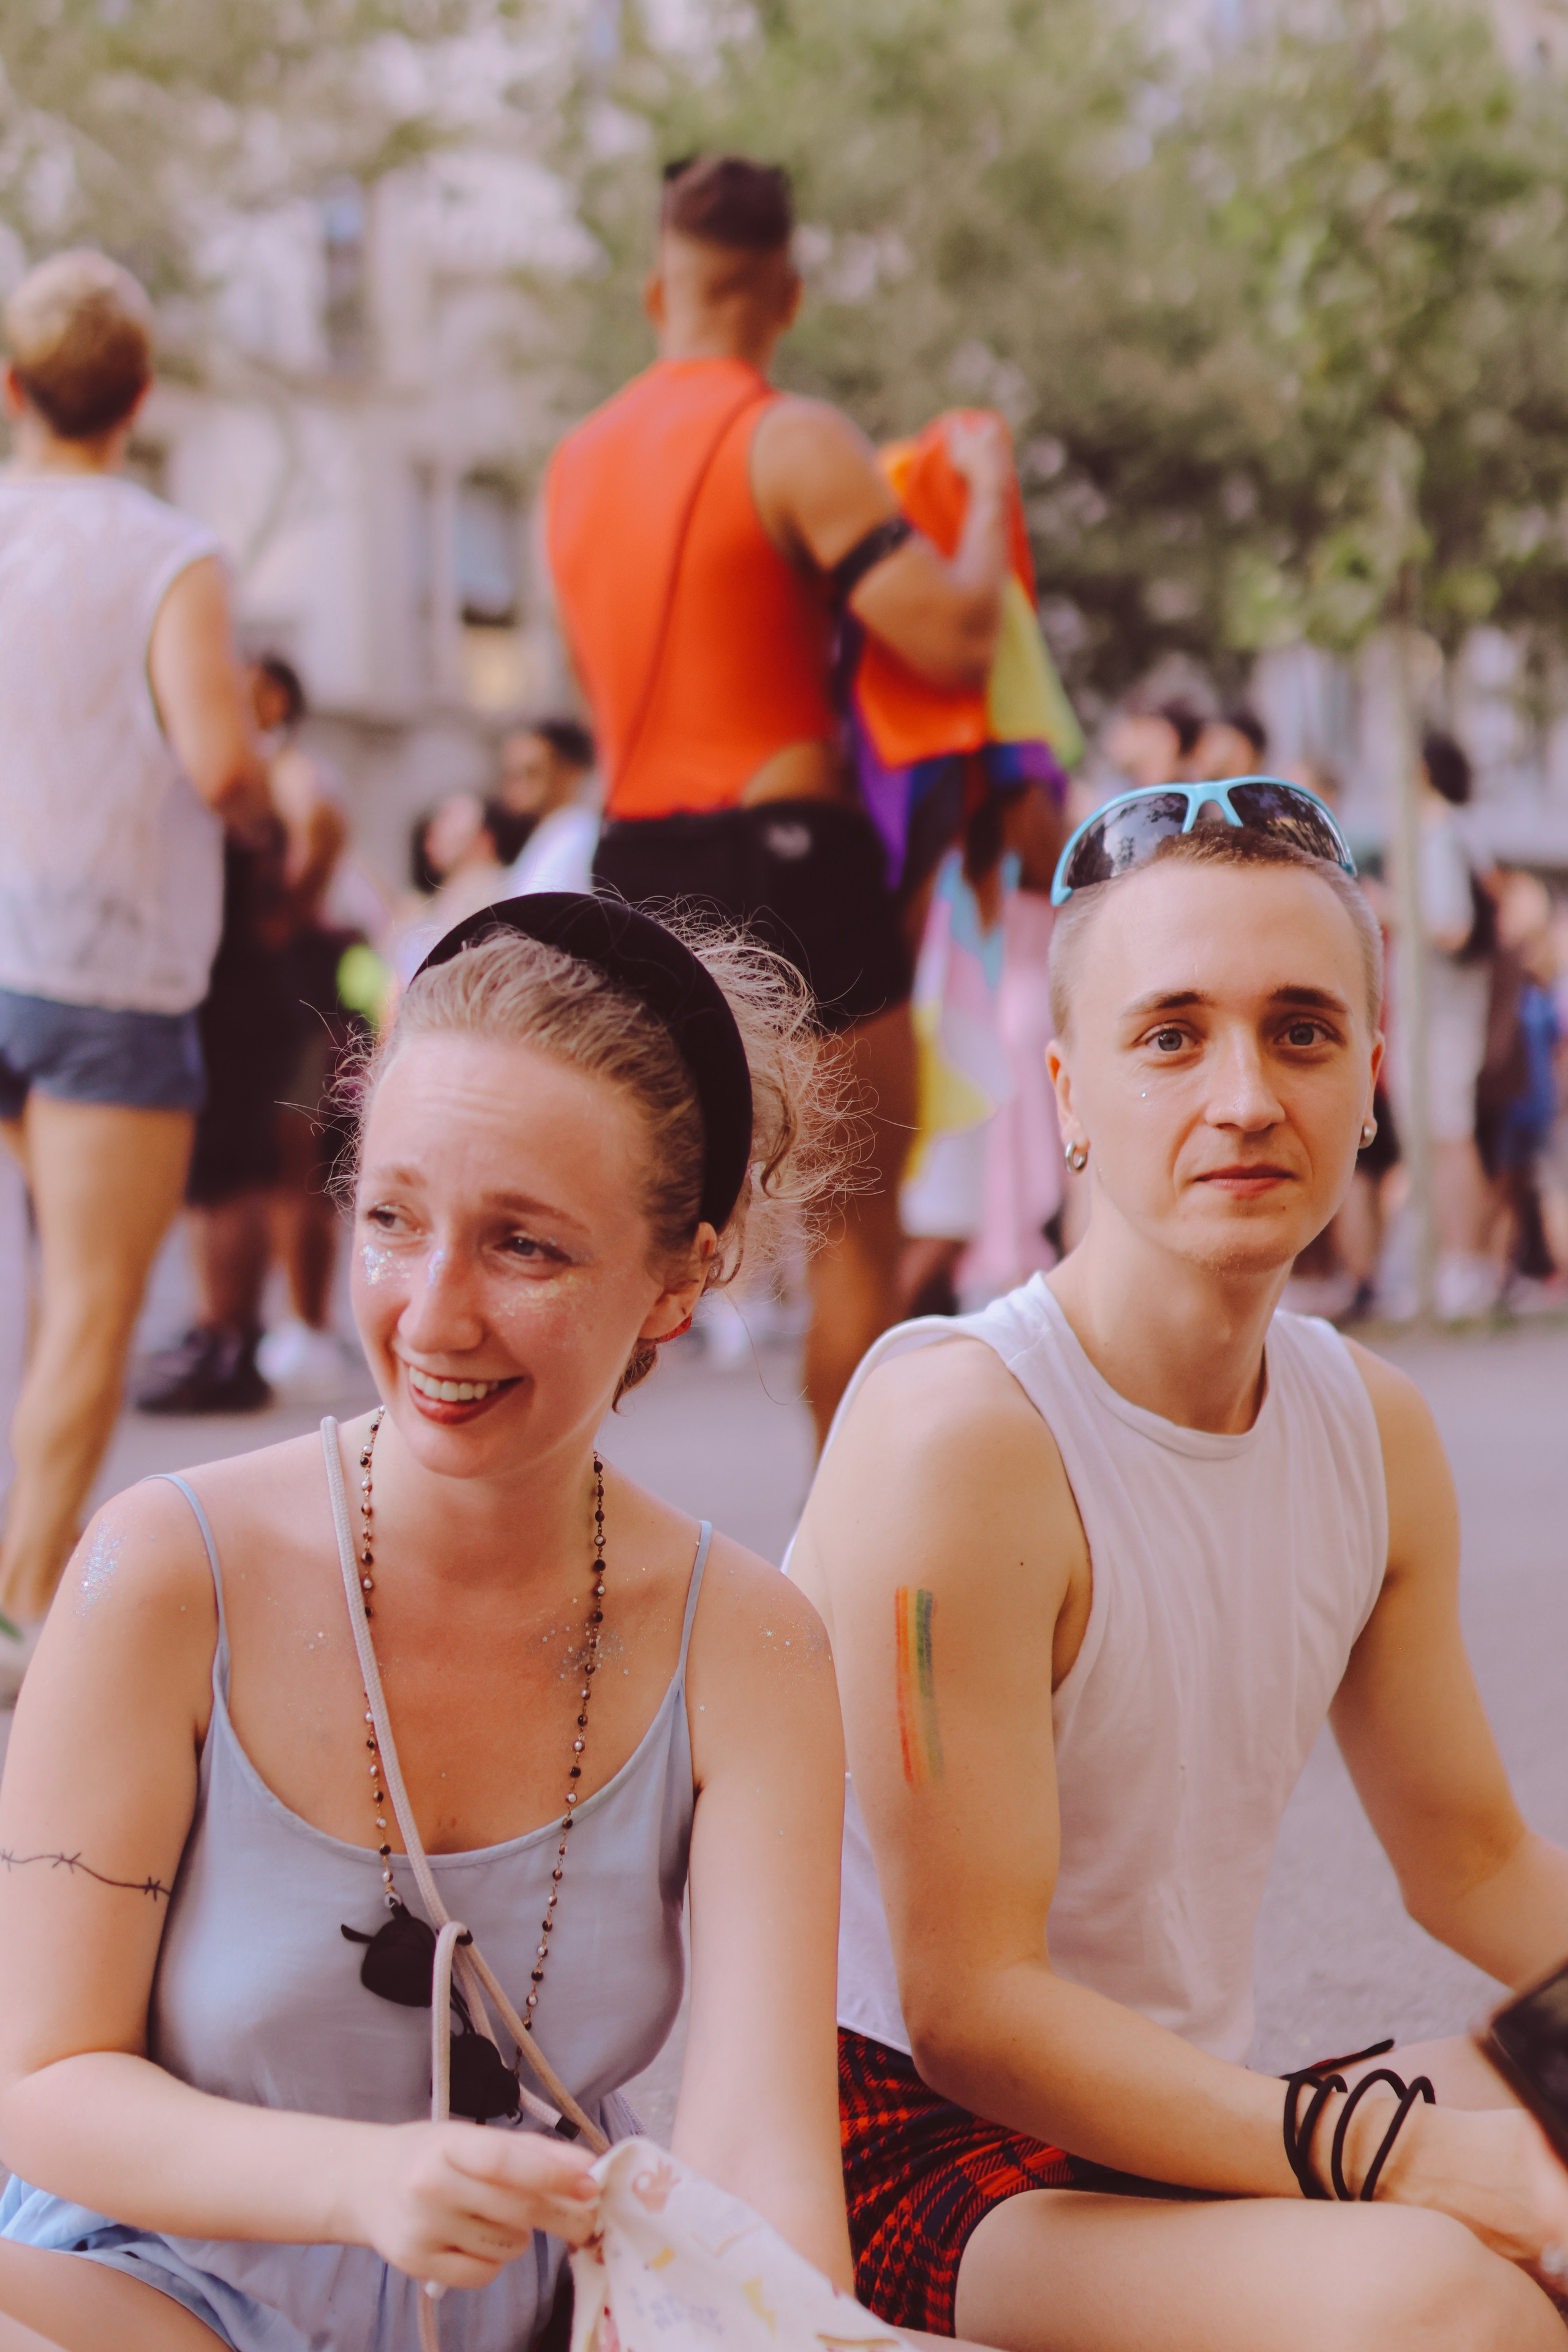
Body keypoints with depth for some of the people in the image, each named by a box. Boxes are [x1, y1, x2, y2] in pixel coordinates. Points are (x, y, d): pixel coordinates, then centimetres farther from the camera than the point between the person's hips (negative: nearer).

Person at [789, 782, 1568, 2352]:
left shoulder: (1375, 1429, 5)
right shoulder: (955, 1438, -20)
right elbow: (969, 2011, -21)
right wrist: (1391, 2154, -29)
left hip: (1204, 2128, 8)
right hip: (920, 2150, -8)